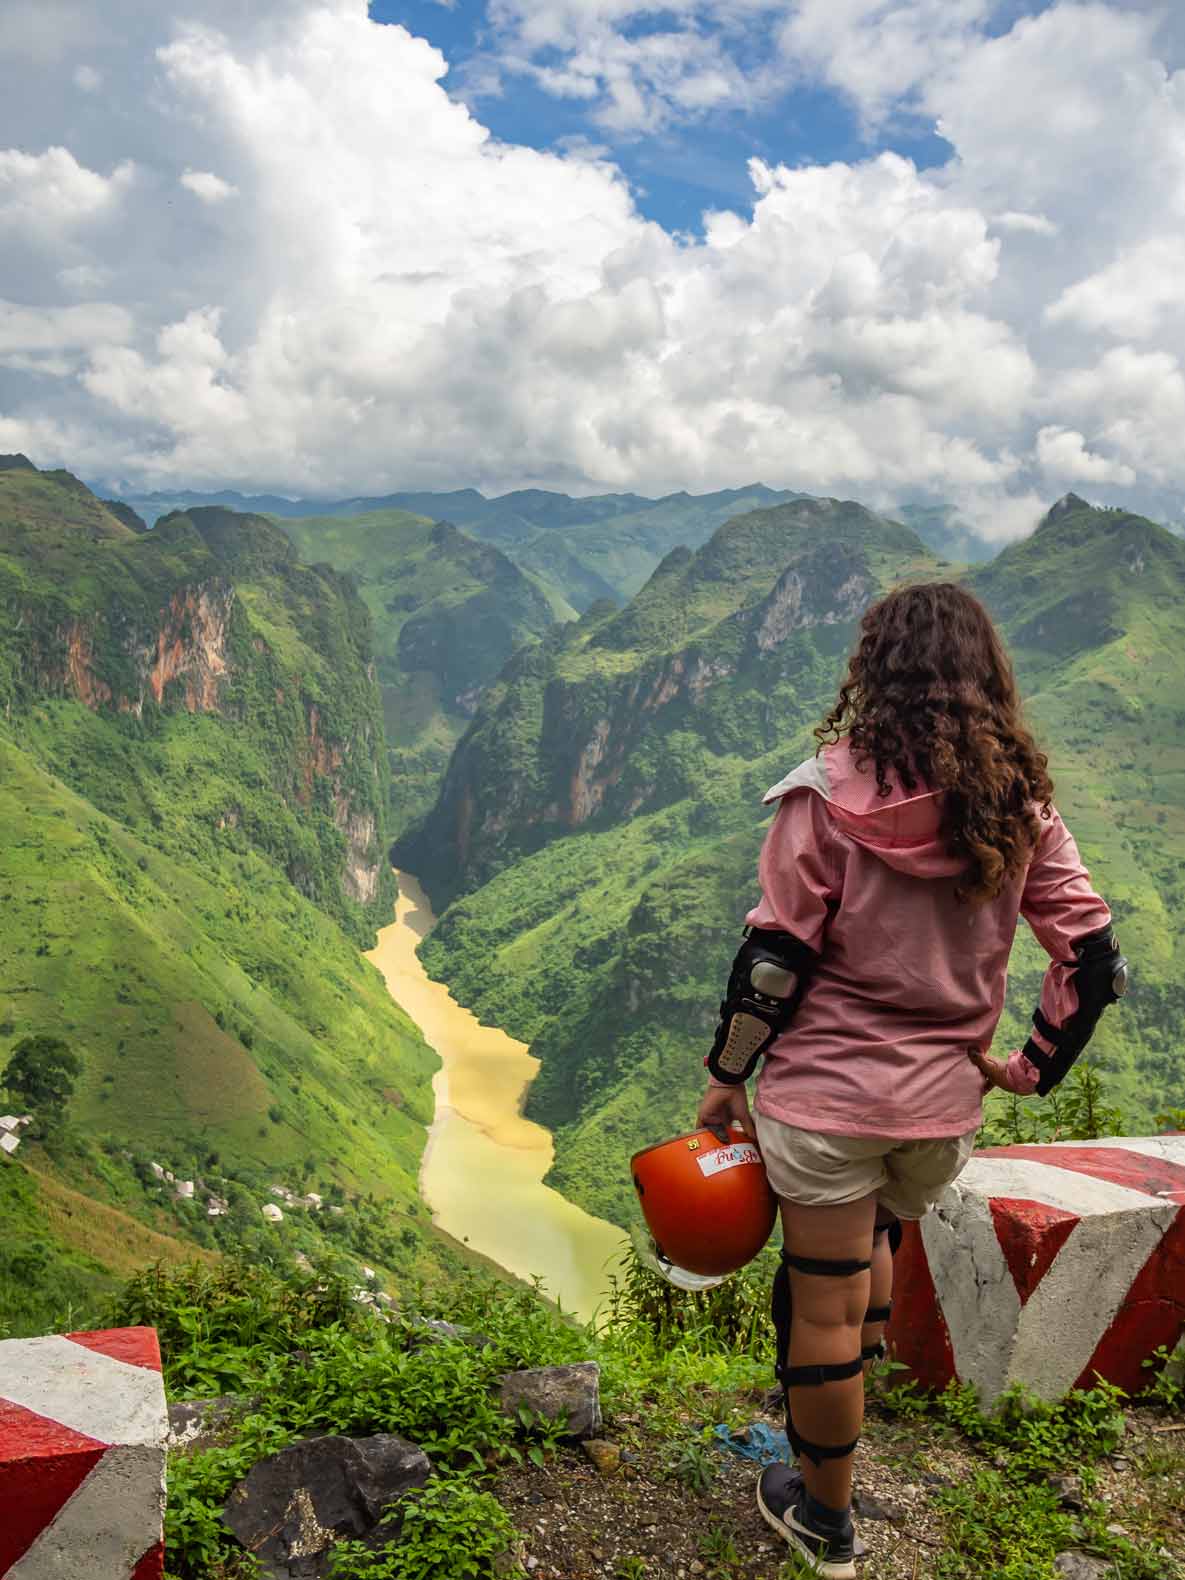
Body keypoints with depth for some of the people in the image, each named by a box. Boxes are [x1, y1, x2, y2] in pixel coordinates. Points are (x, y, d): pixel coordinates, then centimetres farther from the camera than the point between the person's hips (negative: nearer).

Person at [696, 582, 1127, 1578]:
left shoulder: (832, 791, -14)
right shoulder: (1021, 805, -3)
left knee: (826, 1305, 10)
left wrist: (726, 1074, -3)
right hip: (945, 1100, 5)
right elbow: (1096, 958, -2)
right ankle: (836, 1426, 49)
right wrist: (1037, 1064, 9)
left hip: (828, 1091, -4)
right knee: (874, 1241, 30)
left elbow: (776, 955, -14)